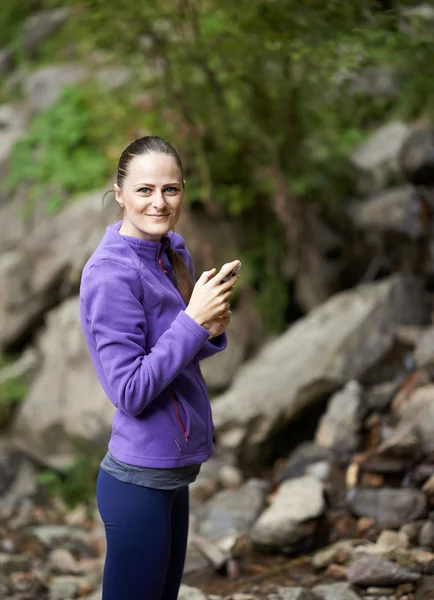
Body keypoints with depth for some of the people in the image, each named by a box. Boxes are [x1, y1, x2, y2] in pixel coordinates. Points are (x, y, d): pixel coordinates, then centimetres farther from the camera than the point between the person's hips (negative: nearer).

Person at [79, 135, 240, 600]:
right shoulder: (110, 273, -19)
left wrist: (211, 331, -5)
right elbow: (130, 392, -21)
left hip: (173, 472, 8)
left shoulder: (175, 255, 5)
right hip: (139, 480, -8)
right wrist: (193, 319, -21)